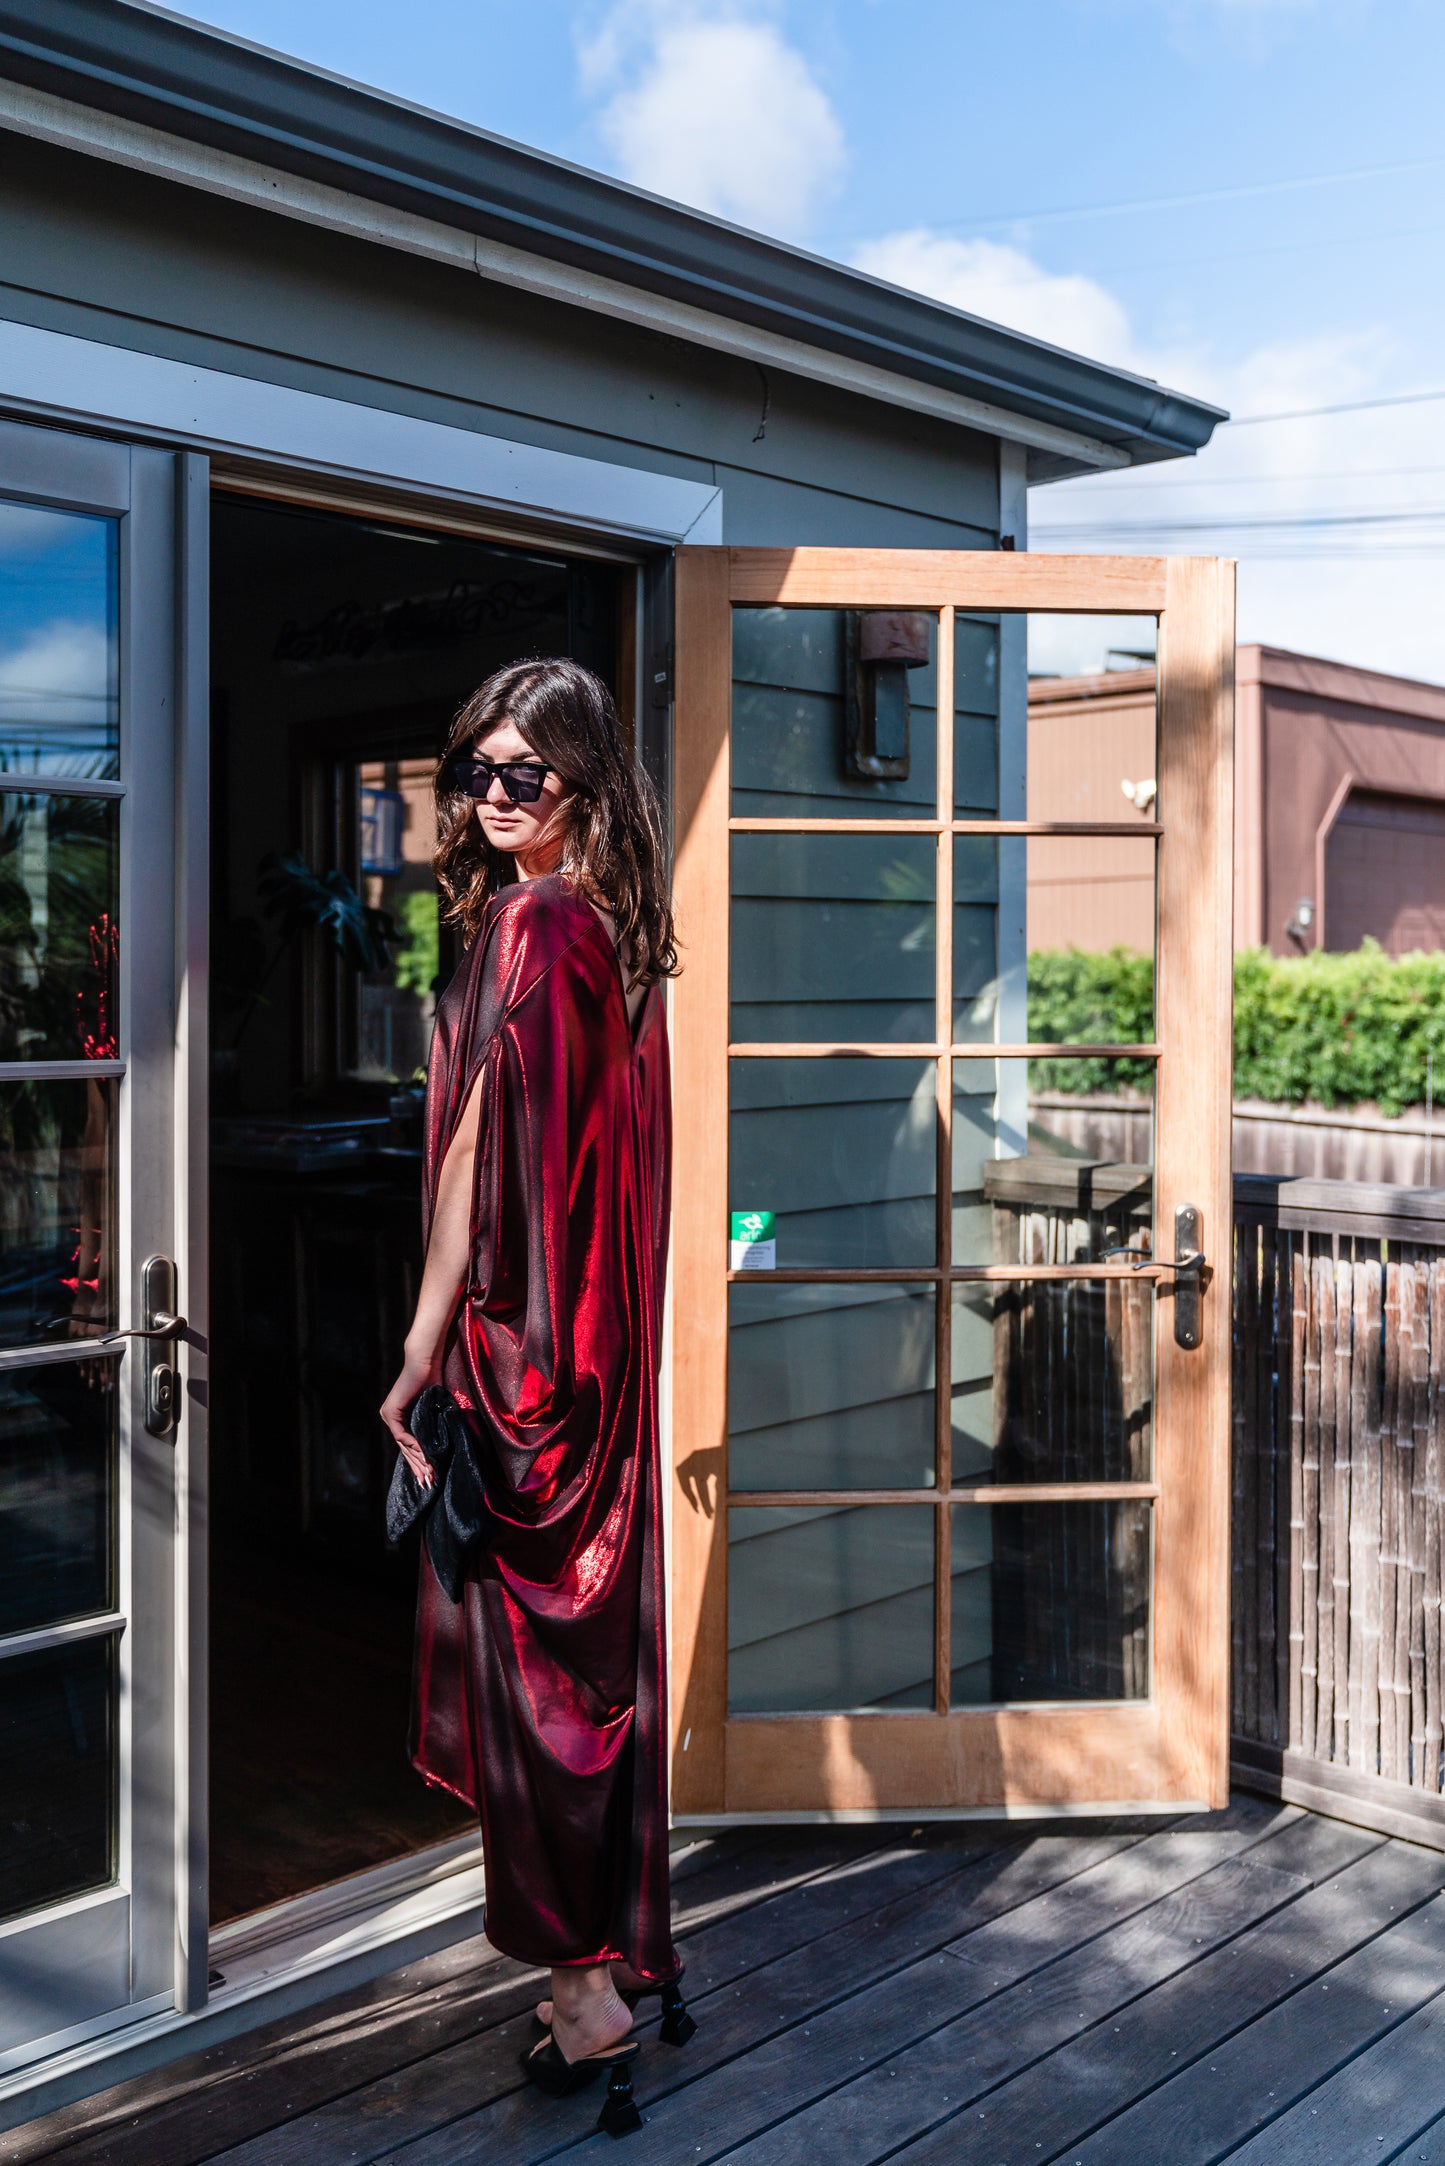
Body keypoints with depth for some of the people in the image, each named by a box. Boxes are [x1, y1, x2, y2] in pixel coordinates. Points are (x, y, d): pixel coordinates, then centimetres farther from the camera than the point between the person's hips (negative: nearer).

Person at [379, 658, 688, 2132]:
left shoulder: (526, 929, -15)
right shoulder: (610, 933, 10)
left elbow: (480, 1158, -17)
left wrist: (423, 1351, -13)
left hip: (516, 1339, -9)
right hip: (598, 1343, 9)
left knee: (525, 1640, 2)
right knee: (596, 1631, 16)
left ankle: (583, 1986, 14)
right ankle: (627, 1948, 30)